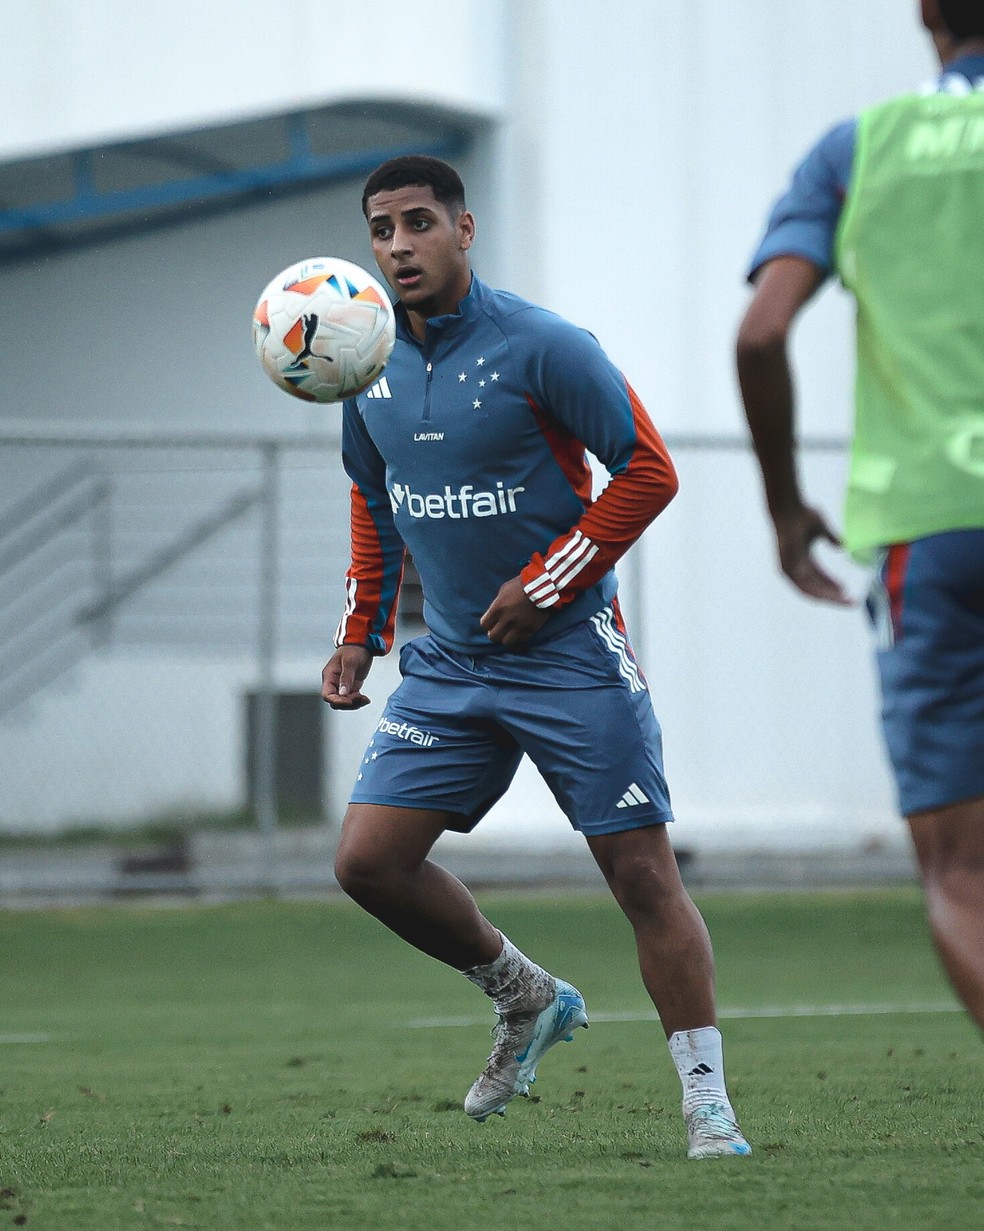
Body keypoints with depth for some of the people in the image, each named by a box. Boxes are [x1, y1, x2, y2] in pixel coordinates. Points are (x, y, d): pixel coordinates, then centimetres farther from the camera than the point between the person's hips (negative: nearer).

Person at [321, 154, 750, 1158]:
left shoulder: (540, 347, -13)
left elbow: (647, 471, -10)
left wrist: (546, 585, -13)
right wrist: (360, 635, 13)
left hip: (568, 653, -6)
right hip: (447, 664, 6)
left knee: (642, 873, -7)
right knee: (368, 859, -6)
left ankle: (708, 1108, 1)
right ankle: (526, 998, 17)